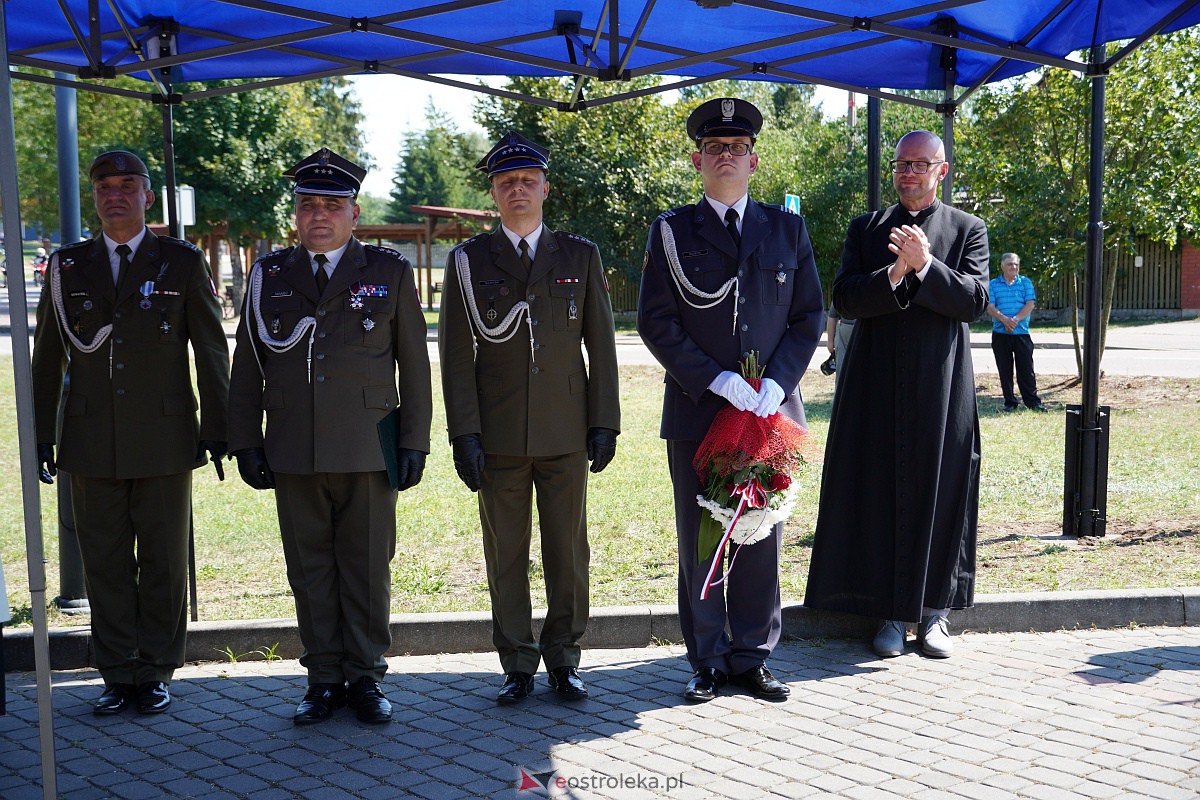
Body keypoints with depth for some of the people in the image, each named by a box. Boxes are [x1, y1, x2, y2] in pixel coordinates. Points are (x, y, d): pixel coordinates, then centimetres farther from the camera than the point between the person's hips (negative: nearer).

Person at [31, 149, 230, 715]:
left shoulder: (183, 263, 4)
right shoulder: (67, 267, 10)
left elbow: (211, 351, 4)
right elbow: (48, 357, 12)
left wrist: (216, 430, -1)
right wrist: (43, 432, 7)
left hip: (164, 440, -2)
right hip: (91, 441, 2)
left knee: (164, 562, 4)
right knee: (104, 563, 6)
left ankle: (156, 673, 16)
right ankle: (118, 675, 16)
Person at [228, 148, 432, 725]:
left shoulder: (390, 272, 6)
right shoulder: (269, 275, 10)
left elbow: (414, 366, 5)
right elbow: (247, 367, 11)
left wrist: (414, 444, -1)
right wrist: (246, 442, 4)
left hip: (369, 450, -2)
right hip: (294, 454, 2)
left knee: (367, 567, 3)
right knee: (310, 569, 6)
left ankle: (366, 677, 16)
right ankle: (324, 679, 17)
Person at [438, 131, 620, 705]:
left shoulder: (580, 257, 9)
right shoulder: (468, 261, 5)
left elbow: (601, 346, 8)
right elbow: (456, 355, 2)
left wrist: (605, 423, 1)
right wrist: (464, 433, -6)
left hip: (566, 435, 1)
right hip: (498, 437, 0)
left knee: (569, 552, 5)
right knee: (505, 556, 5)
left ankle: (563, 659, 20)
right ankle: (517, 665, 17)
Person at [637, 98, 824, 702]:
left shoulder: (787, 230, 11)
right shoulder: (671, 231, 5)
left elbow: (809, 316, 9)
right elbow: (655, 321, -2)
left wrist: (777, 384, -6)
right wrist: (717, 381, -12)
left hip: (771, 409, 2)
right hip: (696, 412, -2)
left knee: (762, 540, 7)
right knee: (699, 542, 3)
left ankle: (752, 657, 19)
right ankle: (708, 662, 15)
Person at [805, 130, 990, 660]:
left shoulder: (968, 230, 7)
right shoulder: (866, 229, 10)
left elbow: (974, 299, -6)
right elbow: (844, 298, -2)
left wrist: (924, 265, -19)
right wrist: (895, 273, -18)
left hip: (941, 387, -1)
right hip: (878, 385, 1)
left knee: (939, 494, 4)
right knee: (880, 495, 2)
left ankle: (934, 612, 16)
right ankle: (893, 614, 12)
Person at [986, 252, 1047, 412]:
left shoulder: (1026, 283, 8)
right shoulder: (993, 284, 7)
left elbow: (1030, 305, -2)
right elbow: (990, 307, -3)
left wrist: (1016, 319, -17)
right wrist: (1004, 319, -20)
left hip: (1022, 332, -1)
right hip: (1000, 334, 1)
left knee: (1026, 368, -1)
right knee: (1004, 370, 4)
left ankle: (1032, 401, 4)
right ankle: (1010, 402, 12)